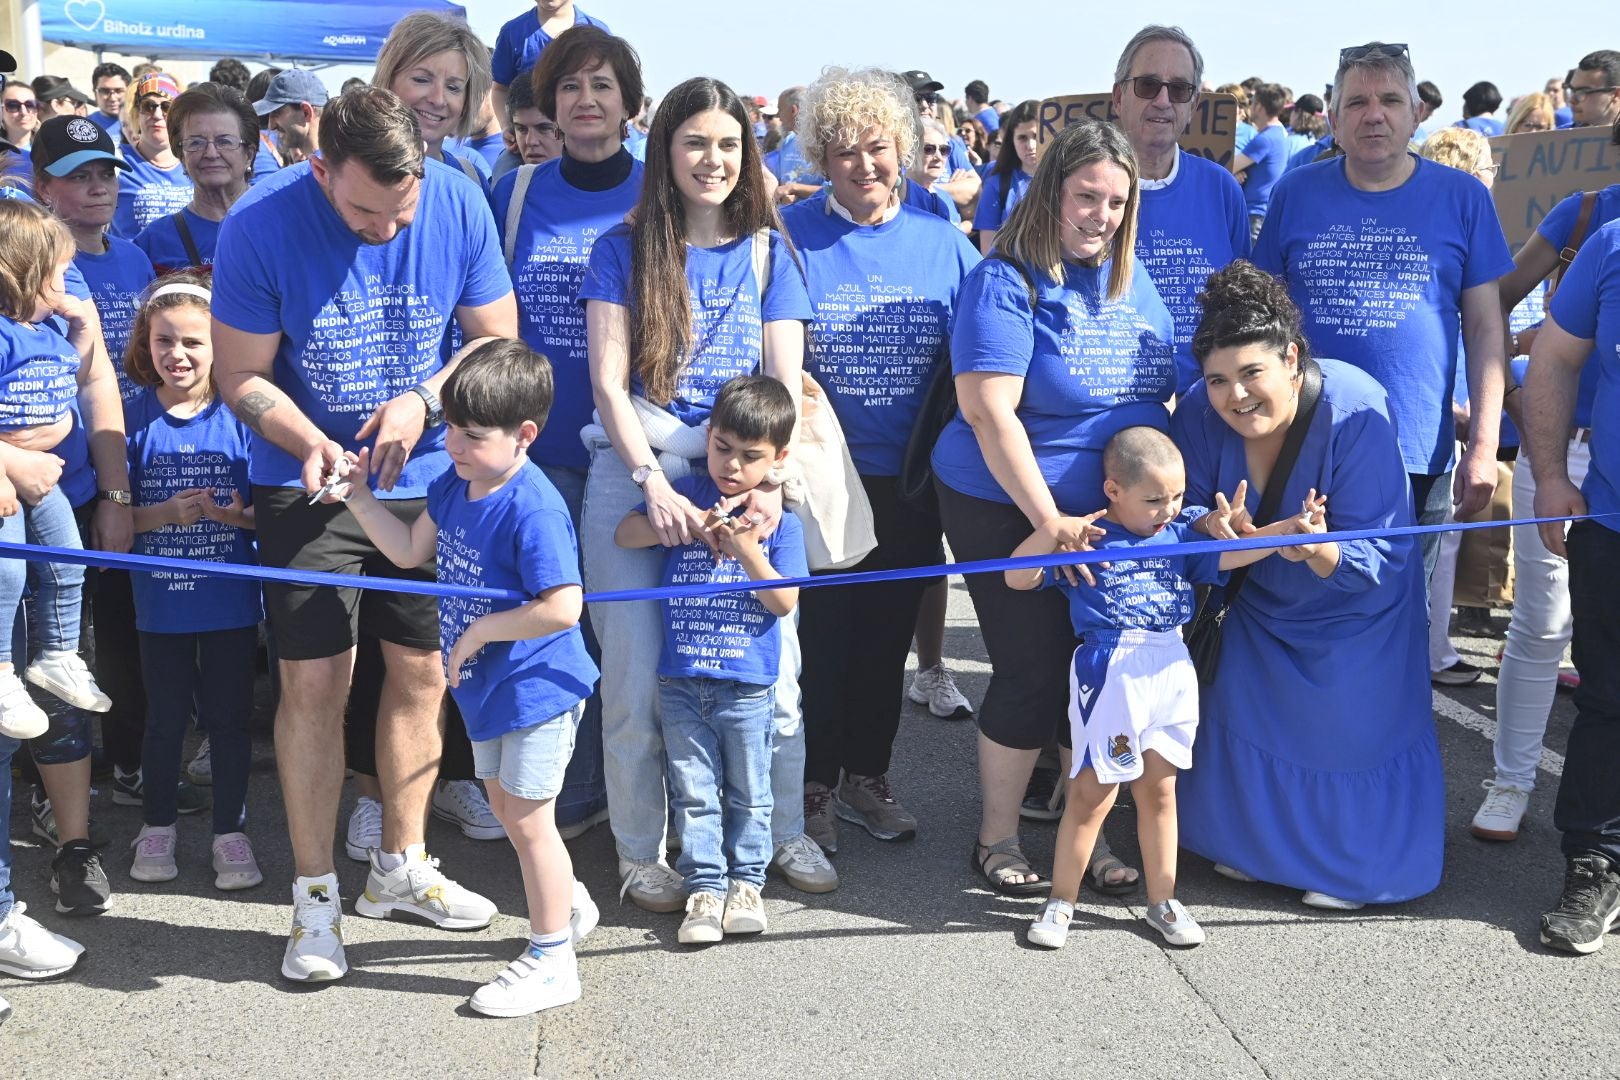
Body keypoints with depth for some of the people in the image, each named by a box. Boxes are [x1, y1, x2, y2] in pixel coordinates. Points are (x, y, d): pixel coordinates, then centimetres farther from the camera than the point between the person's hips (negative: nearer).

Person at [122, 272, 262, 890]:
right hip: (161, 601, 1)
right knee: (165, 718, 14)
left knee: (228, 717, 9)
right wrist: (168, 514, -20)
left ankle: (230, 831, 23)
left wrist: (234, 515, -23)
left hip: (231, 600, -1)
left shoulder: (239, 415, -5)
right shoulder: (133, 418, -3)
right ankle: (158, 825, 31)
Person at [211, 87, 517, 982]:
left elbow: (497, 339, -2)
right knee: (313, 680, -6)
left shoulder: (459, 204, -11)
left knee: (422, 670, 9)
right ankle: (316, 898, 8)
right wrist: (308, 442, -28)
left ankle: (401, 863, 27)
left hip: (427, 474, 3)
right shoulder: (261, 224, -17)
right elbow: (241, 377, -10)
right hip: (308, 481, -3)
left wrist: (422, 402, -19)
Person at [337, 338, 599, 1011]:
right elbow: (411, 551, 16)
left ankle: (552, 962, 14)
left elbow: (563, 608, -33)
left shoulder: (533, 510, -28)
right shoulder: (454, 486, 0)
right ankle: (568, 903, 44)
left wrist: (481, 629, -23)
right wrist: (360, 498, 4)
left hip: (537, 686, -9)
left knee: (527, 817, -1)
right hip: (485, 684, 9)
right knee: (503, 805, 22)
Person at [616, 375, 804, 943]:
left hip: (747, 687, -1)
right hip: (681, 683, 1)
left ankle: (746, 881, 26)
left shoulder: (781, 519, -3)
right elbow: (624, 533, -5)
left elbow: (784, 602, -7)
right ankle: (705, 887, 17)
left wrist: (746, 550, -20)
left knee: (748, 794, 12)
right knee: (694, 794, 7)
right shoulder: (685, 493, 2)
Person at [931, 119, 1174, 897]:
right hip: (1012, 513, -6)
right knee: (1034, 673, -2)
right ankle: (996, 839, 17)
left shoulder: (1134, 284, 8)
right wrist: (1050, 522, -25)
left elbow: (1166, 394, 16)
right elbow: (990, 414, -21)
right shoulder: (1006, 284, -13)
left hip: (1120, 513, 6)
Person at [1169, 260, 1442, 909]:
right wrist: (1212, 529, -41)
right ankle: (1254, 841, 32)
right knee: (1248, 709, 8)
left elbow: (1380, 553, -34)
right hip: (1261, 600, 4)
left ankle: (1354, 866, 19)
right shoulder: (1200, 413, -24)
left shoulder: (1357, 413, -35)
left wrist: (1325, 553, -57)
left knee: (1351, 727, -4)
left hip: (1356, 605, -4)